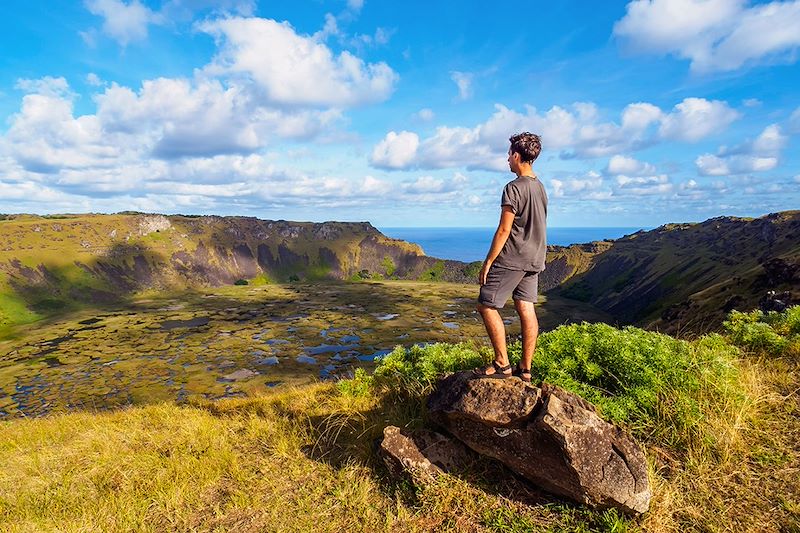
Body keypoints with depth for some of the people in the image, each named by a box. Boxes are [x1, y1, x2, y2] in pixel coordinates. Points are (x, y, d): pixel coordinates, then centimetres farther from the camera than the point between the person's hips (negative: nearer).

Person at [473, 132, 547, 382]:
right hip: (534, 259, 9)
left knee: (487, 306, 0)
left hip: (512, 258, -9)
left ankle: (502, 364, 3)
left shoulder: (514, 188, -15)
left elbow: (504, 230, -18)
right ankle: (525, 369, 13)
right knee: (526, 309, 8)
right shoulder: (540, 187, 13)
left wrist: (488, 262, -13)